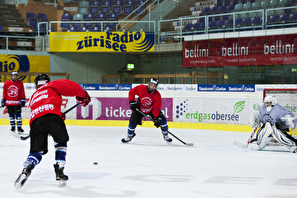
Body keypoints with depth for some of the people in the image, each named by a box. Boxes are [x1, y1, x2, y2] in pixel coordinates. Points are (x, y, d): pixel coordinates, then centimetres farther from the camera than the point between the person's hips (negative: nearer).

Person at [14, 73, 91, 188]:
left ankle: (26, 169, -20)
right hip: (52, 115, -3)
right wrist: (82, 95, 27)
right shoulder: (52, 85, 26)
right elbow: (71, 86, 12)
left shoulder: (34, 96, 42)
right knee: (61, 142, 22)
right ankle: (59, 171, 14)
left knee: (36, 152, 10)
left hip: (35, 120, 4)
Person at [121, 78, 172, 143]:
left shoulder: (157, 95, -25)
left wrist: (156, 119, -26)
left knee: (162, 120, -9)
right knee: (133, 121, -9)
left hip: (152, 109, 0)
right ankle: (129, 136, 15)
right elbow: (131, 92, -12)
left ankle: (165, 136, 11)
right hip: (139, 108, 0)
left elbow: (156, 108, -22)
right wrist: (132, 102, -18)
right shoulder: (141, 88, -28)